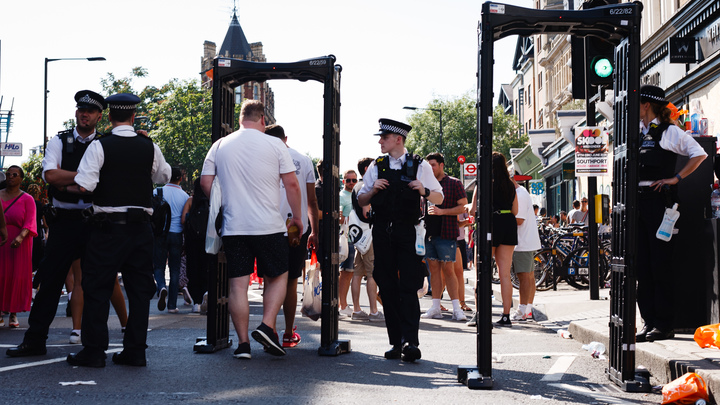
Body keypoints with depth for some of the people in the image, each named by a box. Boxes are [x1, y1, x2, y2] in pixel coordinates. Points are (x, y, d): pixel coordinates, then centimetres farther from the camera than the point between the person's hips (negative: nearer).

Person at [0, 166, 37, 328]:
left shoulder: (27, 199, 0)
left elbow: (30, 222, -9)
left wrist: (20, 237, -26)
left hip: (19, 242, -2)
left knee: (17, 276, -2)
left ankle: (14, 314, 5)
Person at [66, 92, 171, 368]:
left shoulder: (99, 146, -8)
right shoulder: (150, 147, 3)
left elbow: (83, 185, -15)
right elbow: (164, 176, 19)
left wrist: (67, 187, 4)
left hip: (108, 226, -3)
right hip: (141, 227, 3)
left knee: (97, 288, 4)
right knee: (139, 288, 8)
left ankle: (93, 352, 5)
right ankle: (135, 351, 10)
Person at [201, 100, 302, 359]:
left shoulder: (220, 146, 6)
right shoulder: (275, 145, -1)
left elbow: (205, 183, 8)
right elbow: (292, 184, -1)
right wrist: (297, 216, 10)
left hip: (233, 227, 2)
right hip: (269, 226, -2)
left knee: (238, 284, 4)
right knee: (277, 277, 12)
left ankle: (242, 343, 3)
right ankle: (267, 326, -5)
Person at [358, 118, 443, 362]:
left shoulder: (420, 166, 4)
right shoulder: (376, 167, 12)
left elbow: (439, 199, 7)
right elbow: (361, 201, 15)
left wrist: (424, 191, -13)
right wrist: (373, 189, -5)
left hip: (408, 232, -3)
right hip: (382, 233, 4)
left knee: (409, 288, -10)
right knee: (387, 288, 4)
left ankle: (410, 342, -14)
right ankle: (396, 342, 9)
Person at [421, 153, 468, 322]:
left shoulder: (454, 183, 0)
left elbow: (463, 207, -6)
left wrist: (441, 211, -16)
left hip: (446, 233, -5)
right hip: (428, 232, 5)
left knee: (448, 270, -7)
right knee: (434, 269, 6)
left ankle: (456, 308, -3)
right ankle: (436, 307, 9)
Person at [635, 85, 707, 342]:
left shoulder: (668, 131, -1)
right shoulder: (638, 133, 18)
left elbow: (699, 154, -6)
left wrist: (676, 178, -10)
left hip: (658, 200, -7)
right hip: (638, 202, 7)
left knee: (660, 263, -6)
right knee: (642, 265, 5)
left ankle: (664, 324, -2)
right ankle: (649, 321, 9)